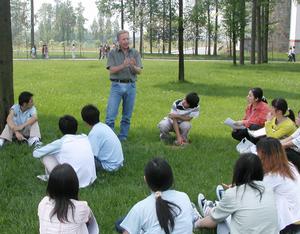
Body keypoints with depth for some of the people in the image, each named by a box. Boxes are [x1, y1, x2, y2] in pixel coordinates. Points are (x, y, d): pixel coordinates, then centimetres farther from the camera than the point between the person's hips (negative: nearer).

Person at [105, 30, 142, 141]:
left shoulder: (135, 53, 6)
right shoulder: (113, 53, 1)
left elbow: (139, 71, 0)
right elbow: (112, 70, -9)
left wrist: (133, 66, -23)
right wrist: (123, 65, -26)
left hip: (131, 86, 2)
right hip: (116, 86, -2)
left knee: (127, 115, 8)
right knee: (111, 114, -6)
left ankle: (123, 137, 18)